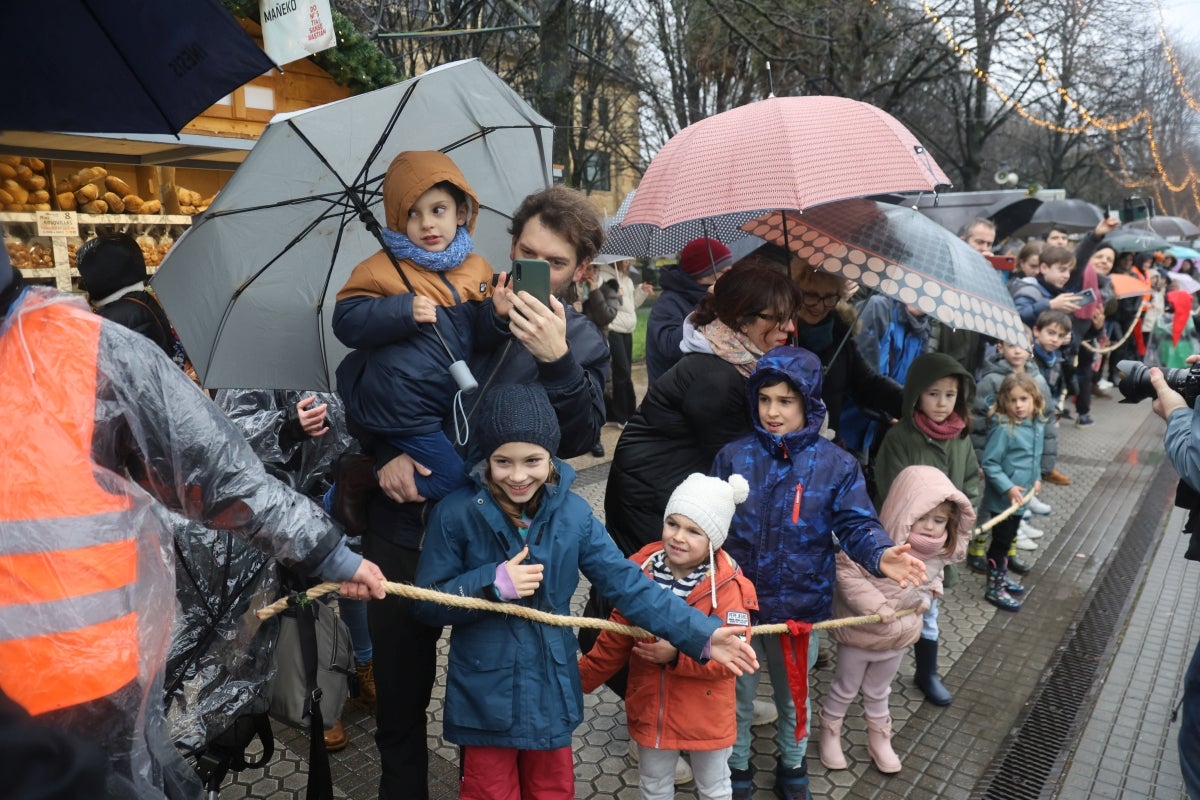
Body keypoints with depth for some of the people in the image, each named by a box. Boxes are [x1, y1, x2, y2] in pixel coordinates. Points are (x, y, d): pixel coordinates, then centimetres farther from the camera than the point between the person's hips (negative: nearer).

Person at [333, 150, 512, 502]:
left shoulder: (477, 269, 2)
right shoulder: (382, 269, -12)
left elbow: (481, 339, 4)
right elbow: (346, 323, -17)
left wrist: (497, 315, -17)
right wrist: (403, 311, -30)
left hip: (450, 400, 7)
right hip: (401, 408, -6)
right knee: (450, 480, -5)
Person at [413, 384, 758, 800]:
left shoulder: (573, 513, -9)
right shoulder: (456, 514, -16)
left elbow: (628, 584, -9)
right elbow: (426, 603, -11)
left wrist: (700, 634, -17)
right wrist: (494, 584, -26)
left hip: (552, 692, 3)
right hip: (486, 698, -2)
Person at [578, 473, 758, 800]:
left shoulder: (728, 586, -22)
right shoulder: (642, 570, -11)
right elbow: (615, 639, 0)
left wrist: (678, 654, -31)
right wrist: (581, 679, 2)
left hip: (706, 716, -3)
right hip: (650, 708, 3)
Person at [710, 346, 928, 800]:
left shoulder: (836, 465, -9)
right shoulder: (733, 456, -8)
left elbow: (856, 523, -13)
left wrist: (879, 555, -33)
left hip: (800, 604, 0)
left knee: (794, 694, 24)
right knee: (736, 693, 19)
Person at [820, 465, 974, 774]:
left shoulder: (938, 552, -9)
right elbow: (847, 574, -28)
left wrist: (926, 596, -7)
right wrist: (876, 604, -32)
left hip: (898, 637, 5)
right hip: (860, 633, -5)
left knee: (878, 692, 27)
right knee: (845, 689, 17)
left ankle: (879, 741, 47)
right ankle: (829, 735, 40)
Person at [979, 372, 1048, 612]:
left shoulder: (1037, 424, 1)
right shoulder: (1003, 428, -23)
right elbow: (989, 463, -21)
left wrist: (1036, 478, 8)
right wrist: (1008, 488, -23)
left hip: (1021, 496, 7)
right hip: (1003, 497, -7)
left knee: (1008, 538, 21)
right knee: (1000, 541, 2)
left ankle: (1001, 576, 37)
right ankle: (994, 588, 13)